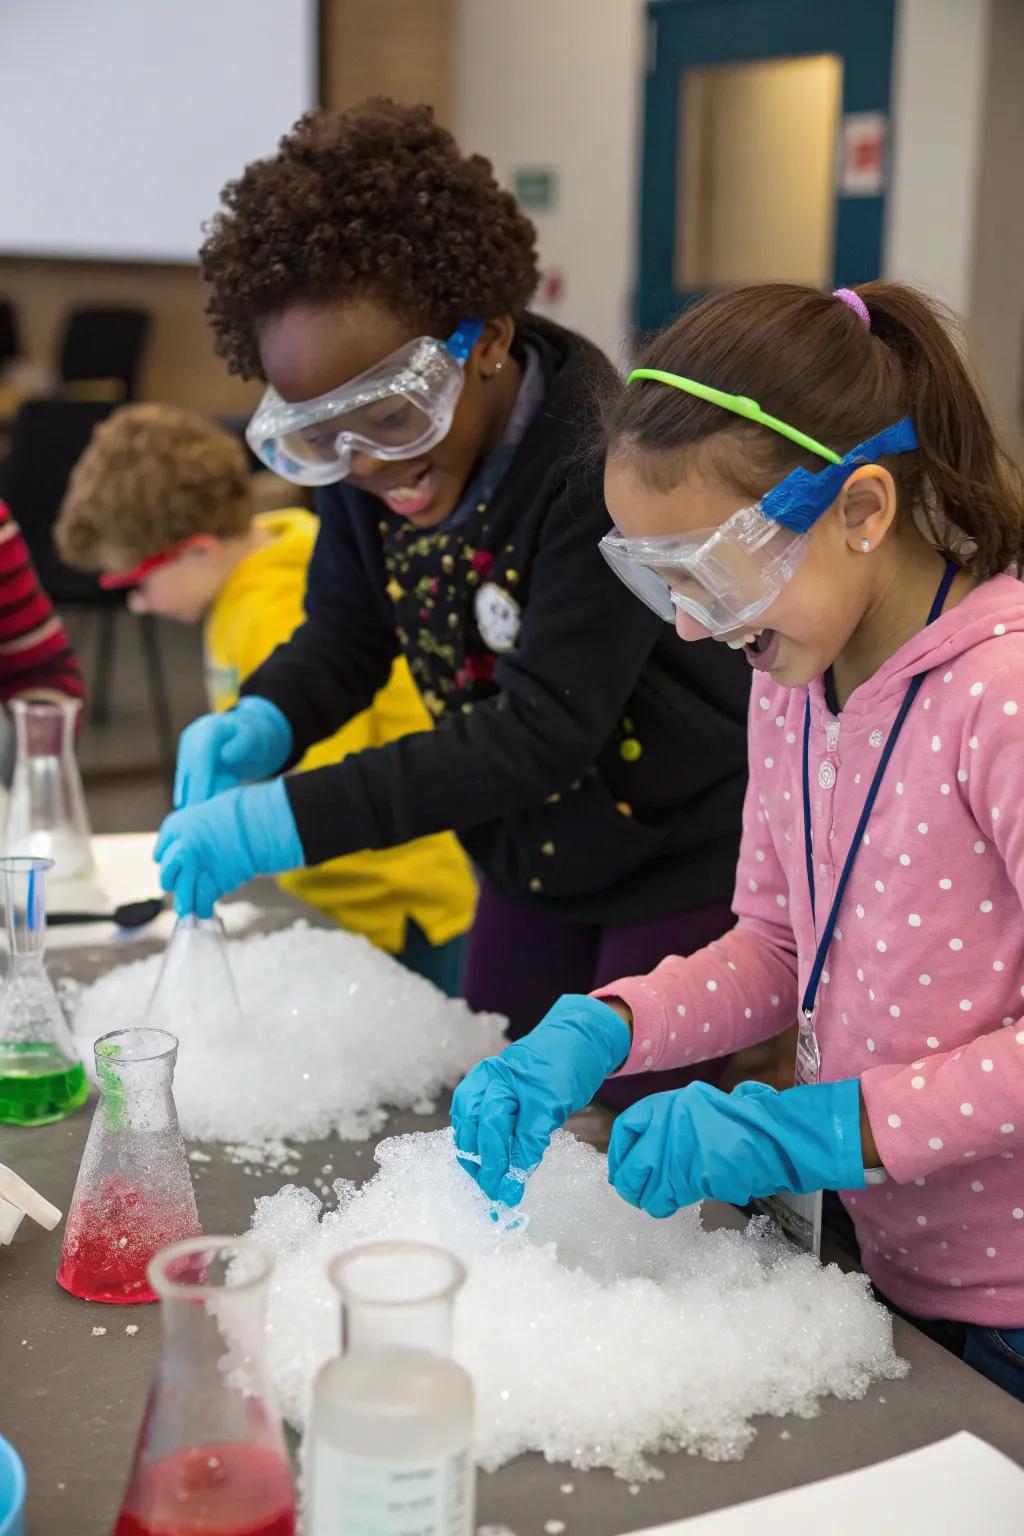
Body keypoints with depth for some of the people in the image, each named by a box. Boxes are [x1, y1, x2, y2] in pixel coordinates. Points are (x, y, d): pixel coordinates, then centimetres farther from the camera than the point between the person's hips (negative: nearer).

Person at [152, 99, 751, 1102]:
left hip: (690, 868, -6)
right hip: (533, 867, 7)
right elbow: (344, 635, 5)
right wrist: (261, 724, -19)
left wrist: (293, 819, -36)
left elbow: (549, 729, -31)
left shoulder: (603, 459, -30)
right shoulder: (359, 462, -9)